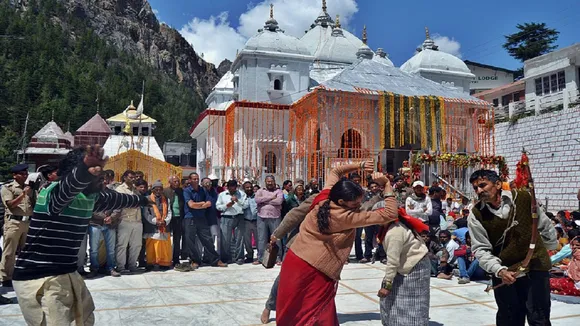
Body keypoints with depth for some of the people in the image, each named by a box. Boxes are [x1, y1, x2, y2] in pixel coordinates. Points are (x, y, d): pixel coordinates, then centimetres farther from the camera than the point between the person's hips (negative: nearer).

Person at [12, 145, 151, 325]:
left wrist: (143, 200, 37)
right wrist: (85, 171, -67)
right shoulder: (55, 192, -21)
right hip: (37, 280, -9)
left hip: (66, 274, 9)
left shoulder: (92, 196, 3)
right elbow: (70, 185, -45)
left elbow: (116, 198, 21)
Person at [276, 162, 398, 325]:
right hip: (315, 272, -7)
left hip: (294, 260, 7)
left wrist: (360, 165, 11)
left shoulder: (324, 198, -1)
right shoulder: (347, 217, -18)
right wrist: (387, 184, -13)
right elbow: (389, 214, -17)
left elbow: (335, 171, 19)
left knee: (290, 311, 19)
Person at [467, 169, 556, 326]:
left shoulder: (524, 198, -7)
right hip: (504, 272, 1)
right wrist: (499, 270, -24)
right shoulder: (476, 215, -9)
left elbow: (543, 225, 10)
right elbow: (481, 249, -10)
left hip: (536, 265, 0)